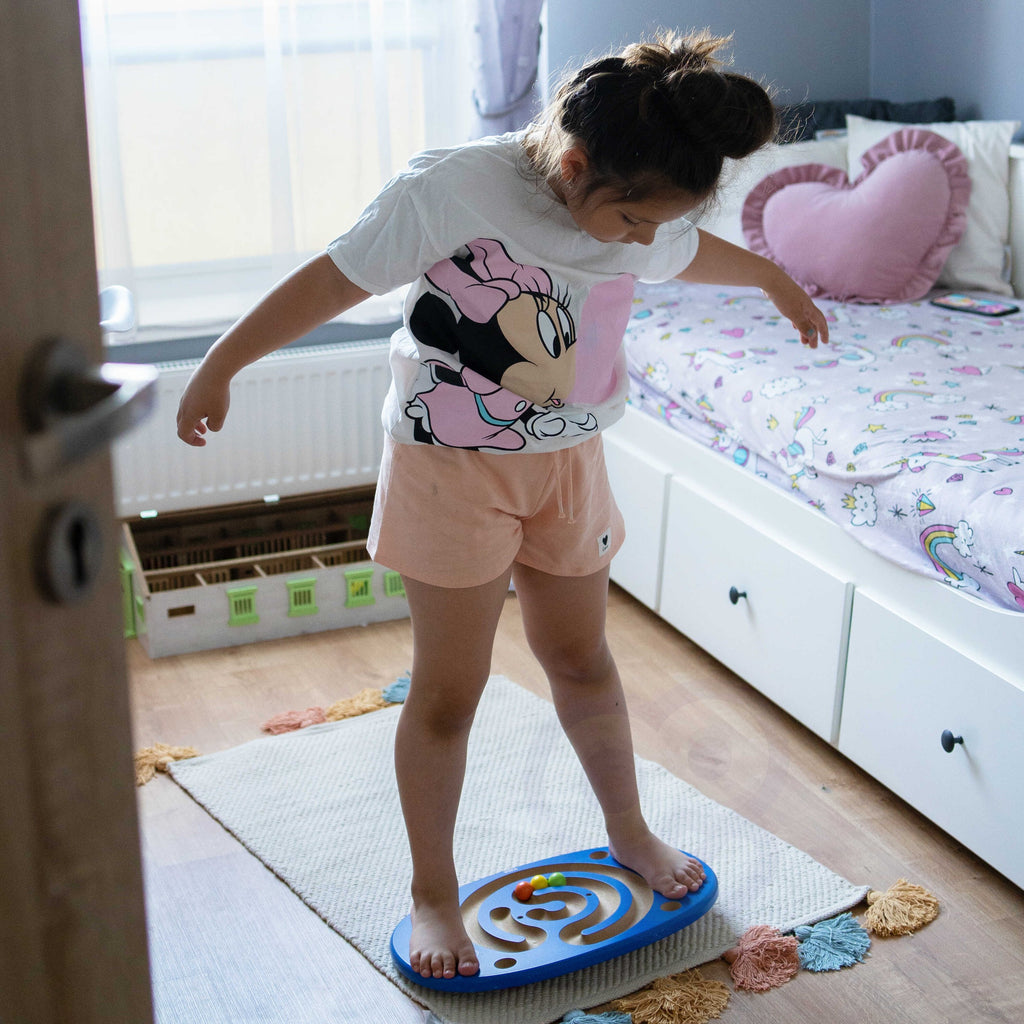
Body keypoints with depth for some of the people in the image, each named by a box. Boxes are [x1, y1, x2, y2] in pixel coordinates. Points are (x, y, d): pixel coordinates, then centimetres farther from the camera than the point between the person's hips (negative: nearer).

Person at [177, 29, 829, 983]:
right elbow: (334, 278, -18)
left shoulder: (636, 209, -5)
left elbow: (691, 251, 19)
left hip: (567, 464, 5)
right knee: (447, 691, 2)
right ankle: (432, 893, 20)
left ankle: (629, 830, 40)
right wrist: (220, 365, -15)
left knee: (581, 658, 19)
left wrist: (778, 282, 36)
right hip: (452, 470, -5)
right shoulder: (453, 188, -24)